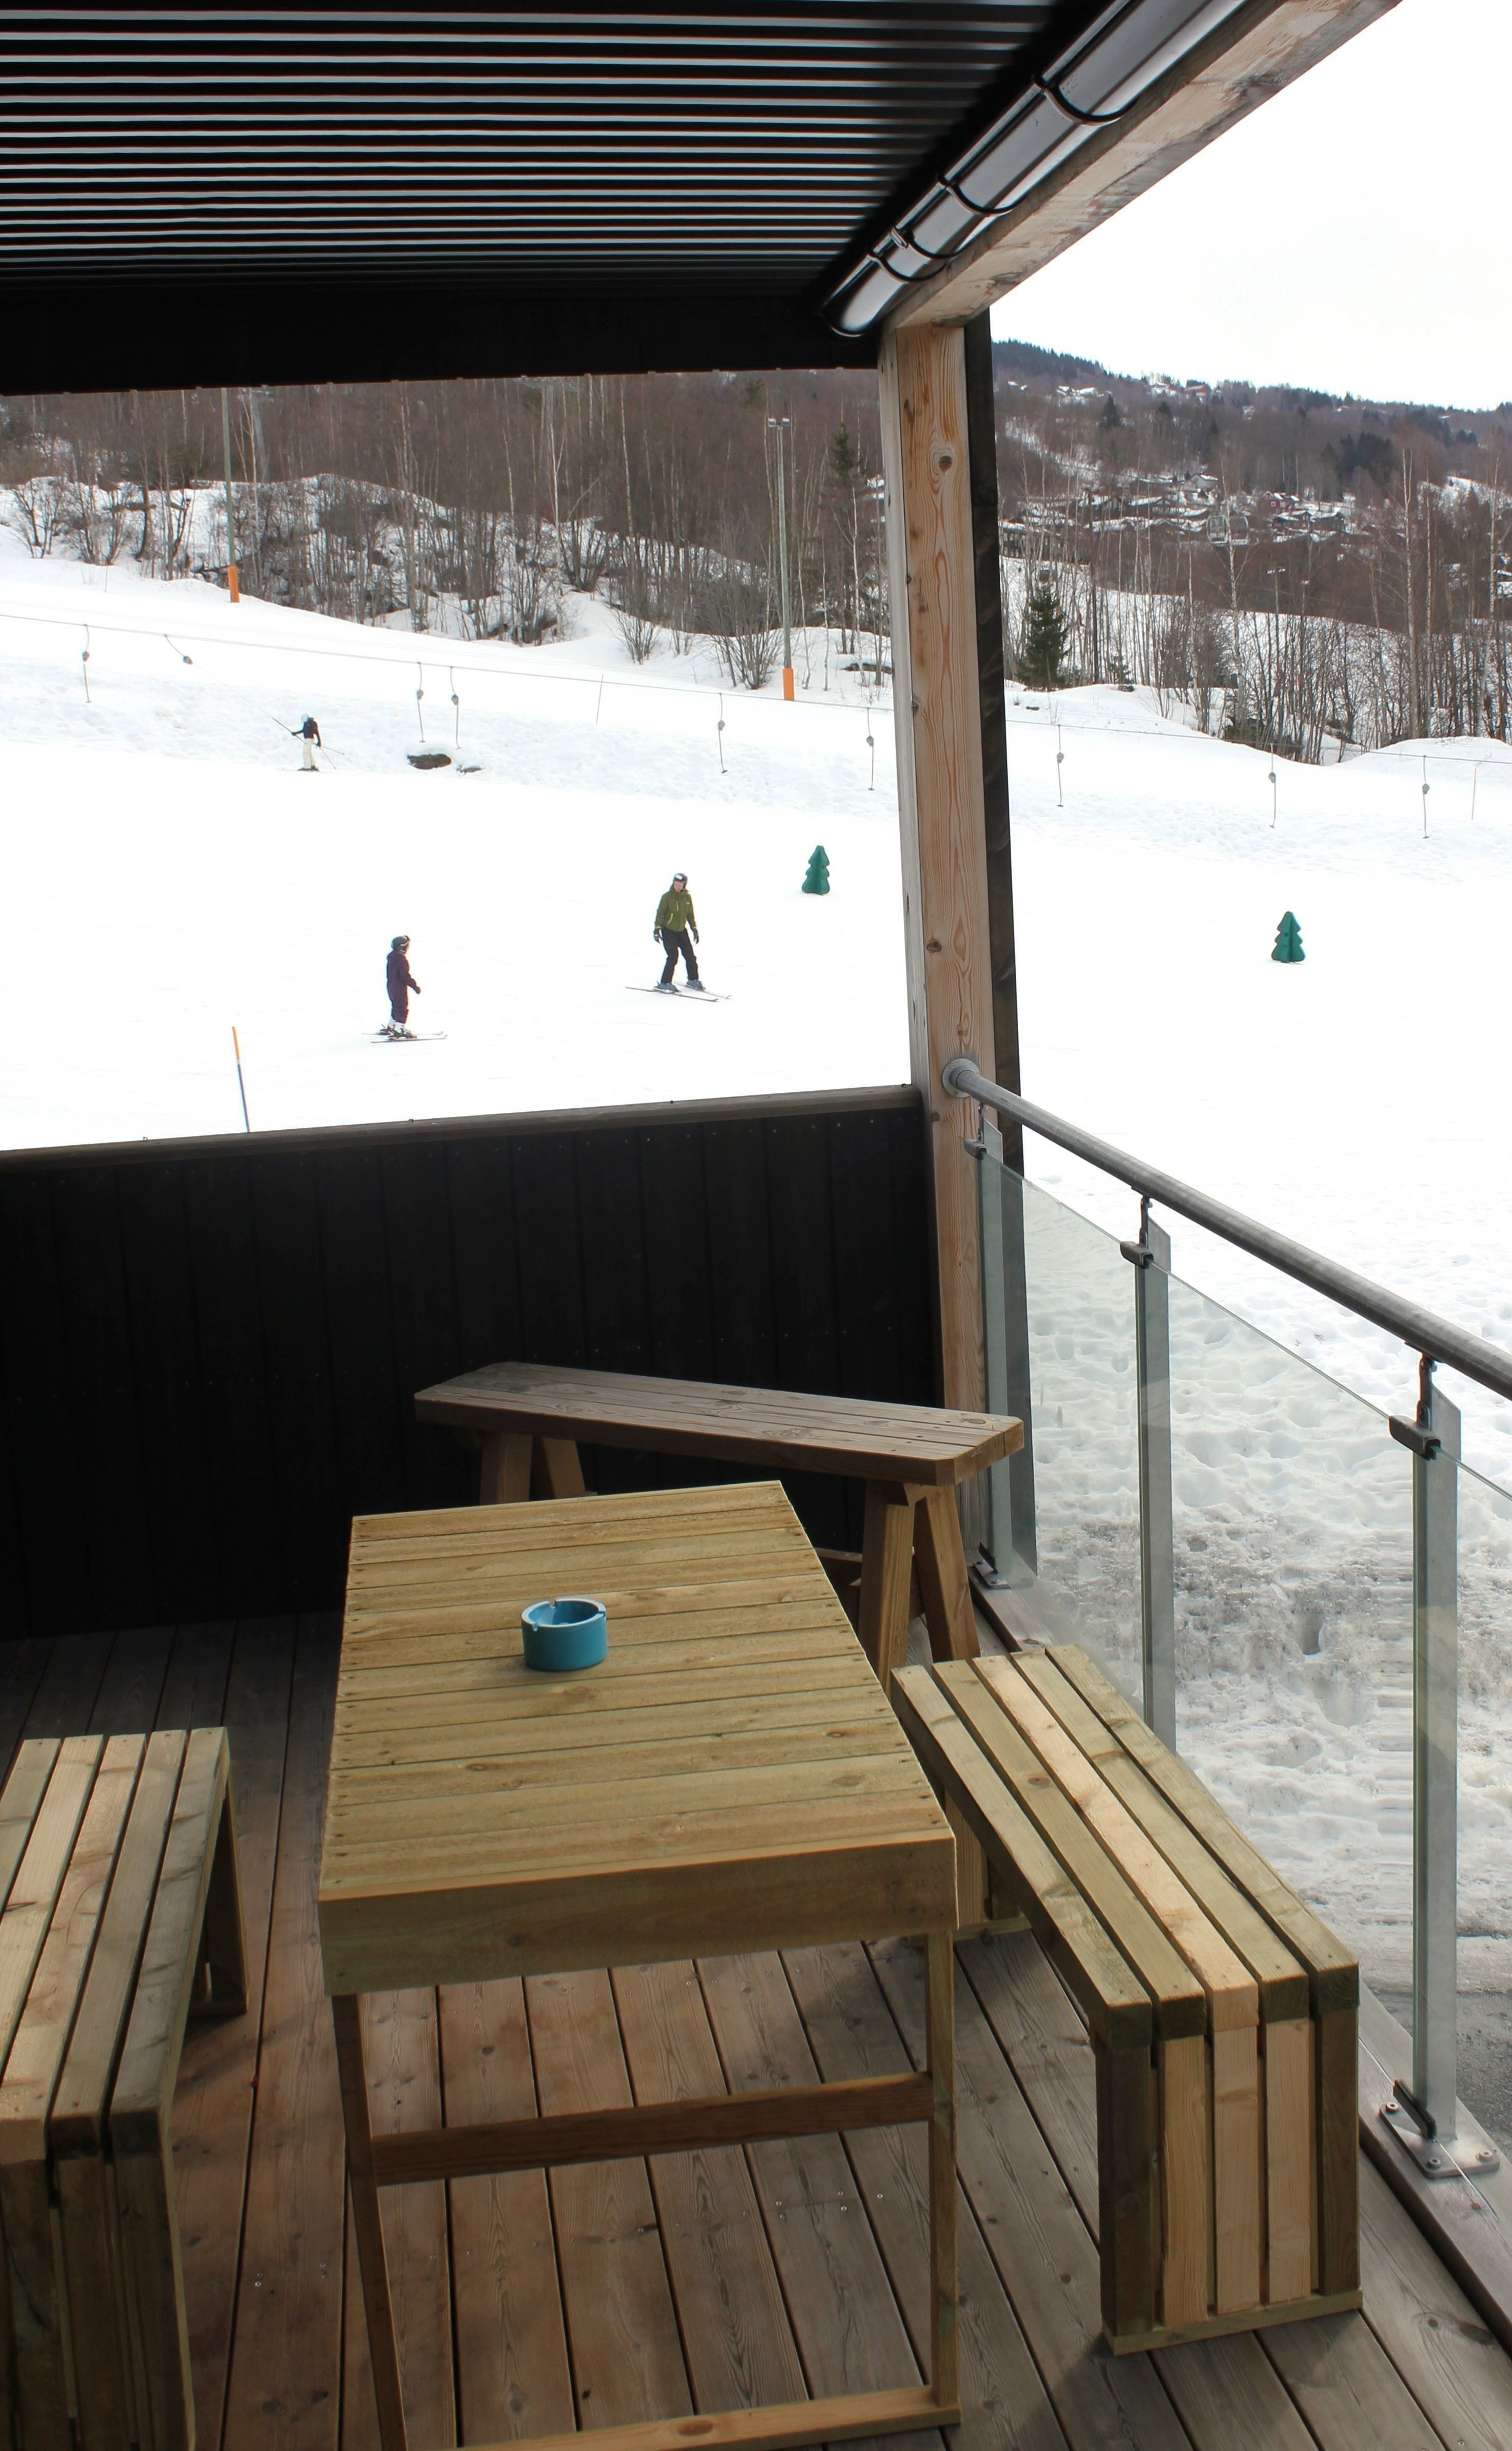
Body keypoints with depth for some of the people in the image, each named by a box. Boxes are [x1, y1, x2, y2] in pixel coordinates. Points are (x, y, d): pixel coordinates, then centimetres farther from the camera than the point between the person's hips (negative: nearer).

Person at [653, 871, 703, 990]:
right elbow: (660, 913, -11)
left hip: (681, 930, 5)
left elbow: (690, 914, 12)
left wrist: (694, 929, 10)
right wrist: (657, 929, -18)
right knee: (673, 957, -13)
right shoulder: (667, 896, -11)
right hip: (668, 930, -5)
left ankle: (693, 979, 24)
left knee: (690, 955, 5)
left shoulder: (687, 897, 2)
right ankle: (664, 982, -3)